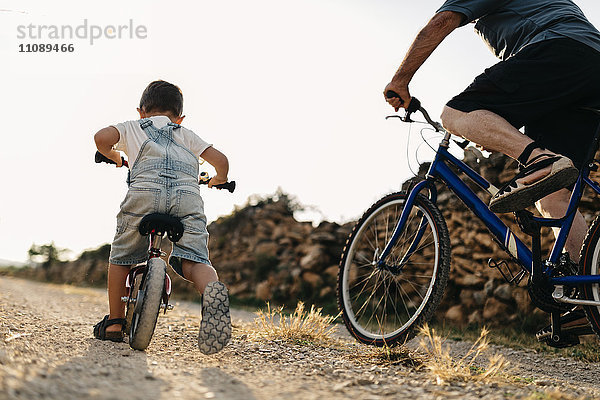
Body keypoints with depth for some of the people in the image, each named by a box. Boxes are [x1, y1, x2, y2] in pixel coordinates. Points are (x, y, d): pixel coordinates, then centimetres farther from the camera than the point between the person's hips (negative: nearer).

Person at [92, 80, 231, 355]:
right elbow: (220, 160, 25)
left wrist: (113, 155, 34)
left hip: (146, 191, -1)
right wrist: (219, 180, 48)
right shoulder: (186, 134, 36)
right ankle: (212, 289, -39)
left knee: (121, 256, 19)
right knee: (194, 261, -5)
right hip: (188, 195, 1)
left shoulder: (132, 127, 31)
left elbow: (102, 137, 11)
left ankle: (114, 322, 23)